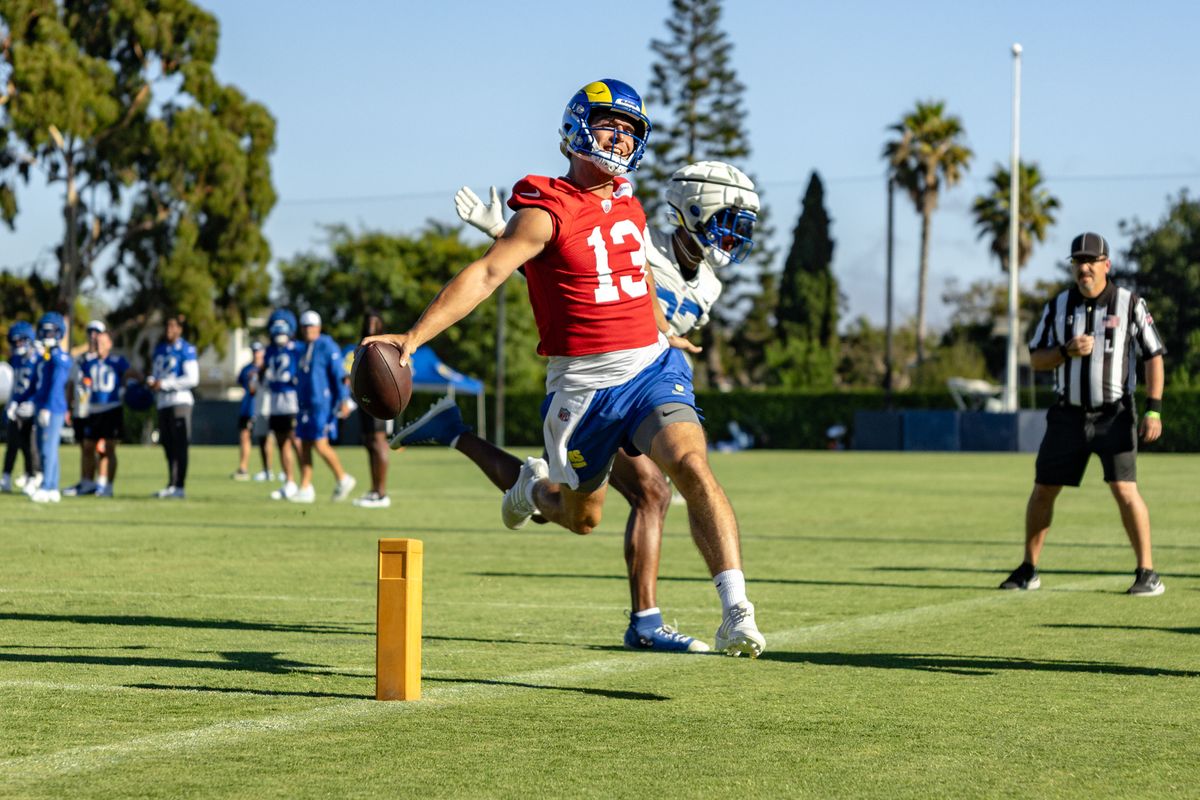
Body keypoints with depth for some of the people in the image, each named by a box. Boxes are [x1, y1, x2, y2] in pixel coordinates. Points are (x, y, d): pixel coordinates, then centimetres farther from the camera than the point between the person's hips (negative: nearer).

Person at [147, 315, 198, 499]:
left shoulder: (186, 350, -7)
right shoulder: (160, 349, 16)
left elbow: (192, 379, -13)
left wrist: (165, 384, -14)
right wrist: (151, 381, 1)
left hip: (180, 400, -7)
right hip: (163, 402, 7)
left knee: (180, 446, -7)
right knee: (168, 445, 10)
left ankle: (179, 487, -7)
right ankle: (171, 485, 17)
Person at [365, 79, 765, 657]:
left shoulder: (628, 204, 10)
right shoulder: (547, 211, -11)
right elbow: (485, 274, -22)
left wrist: (664, 334, 42)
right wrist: (413, 337, -32)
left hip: (651, 366, 4)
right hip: (582, 383, -4)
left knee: (692, 464, -22)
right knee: (582, 518, 11)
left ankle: (736, 612, -25)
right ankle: (535, 486, 49)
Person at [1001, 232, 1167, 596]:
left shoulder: (1130, 304, -4)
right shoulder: (1057, 306, 4)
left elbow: (1154, 357, -2)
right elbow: (1036, 359, 6)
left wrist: (1153, 409, -11)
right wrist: (1067, 351, -15)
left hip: (1114, 416, -3)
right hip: (1068, 415, 3)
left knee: (1125, 490, -15)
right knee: (1043, 491, 5)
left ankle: (1147, 573, -7)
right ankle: (1028, 569, 19)